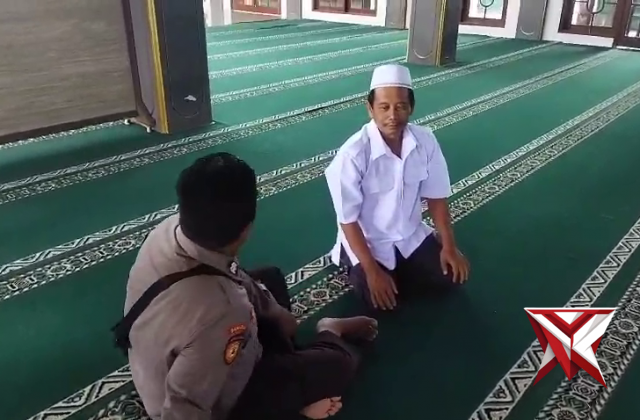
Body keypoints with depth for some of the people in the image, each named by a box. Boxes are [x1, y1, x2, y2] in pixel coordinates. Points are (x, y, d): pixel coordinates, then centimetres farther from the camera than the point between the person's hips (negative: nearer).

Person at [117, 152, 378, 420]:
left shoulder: (171, 228, -21)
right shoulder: (220, 313, -44)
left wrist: (277, 312, 10)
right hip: (212, 398, -6)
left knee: (270, 278, 18)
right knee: (340, 363, -1)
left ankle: (283, 364, 34)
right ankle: (329, 334, 32)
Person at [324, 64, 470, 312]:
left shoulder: (426, 141, -15)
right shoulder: (353, 154, -28)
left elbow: (436, 196, -2)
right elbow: (348, 219, -21)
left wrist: (449, 246, -6)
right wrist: (372, 271, -22)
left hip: (411, 235, 5)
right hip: (367, 241, -4)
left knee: (452, 275, -4)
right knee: (380, 299, -17)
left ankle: (398, 271, 17)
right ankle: (356, 268, 12)